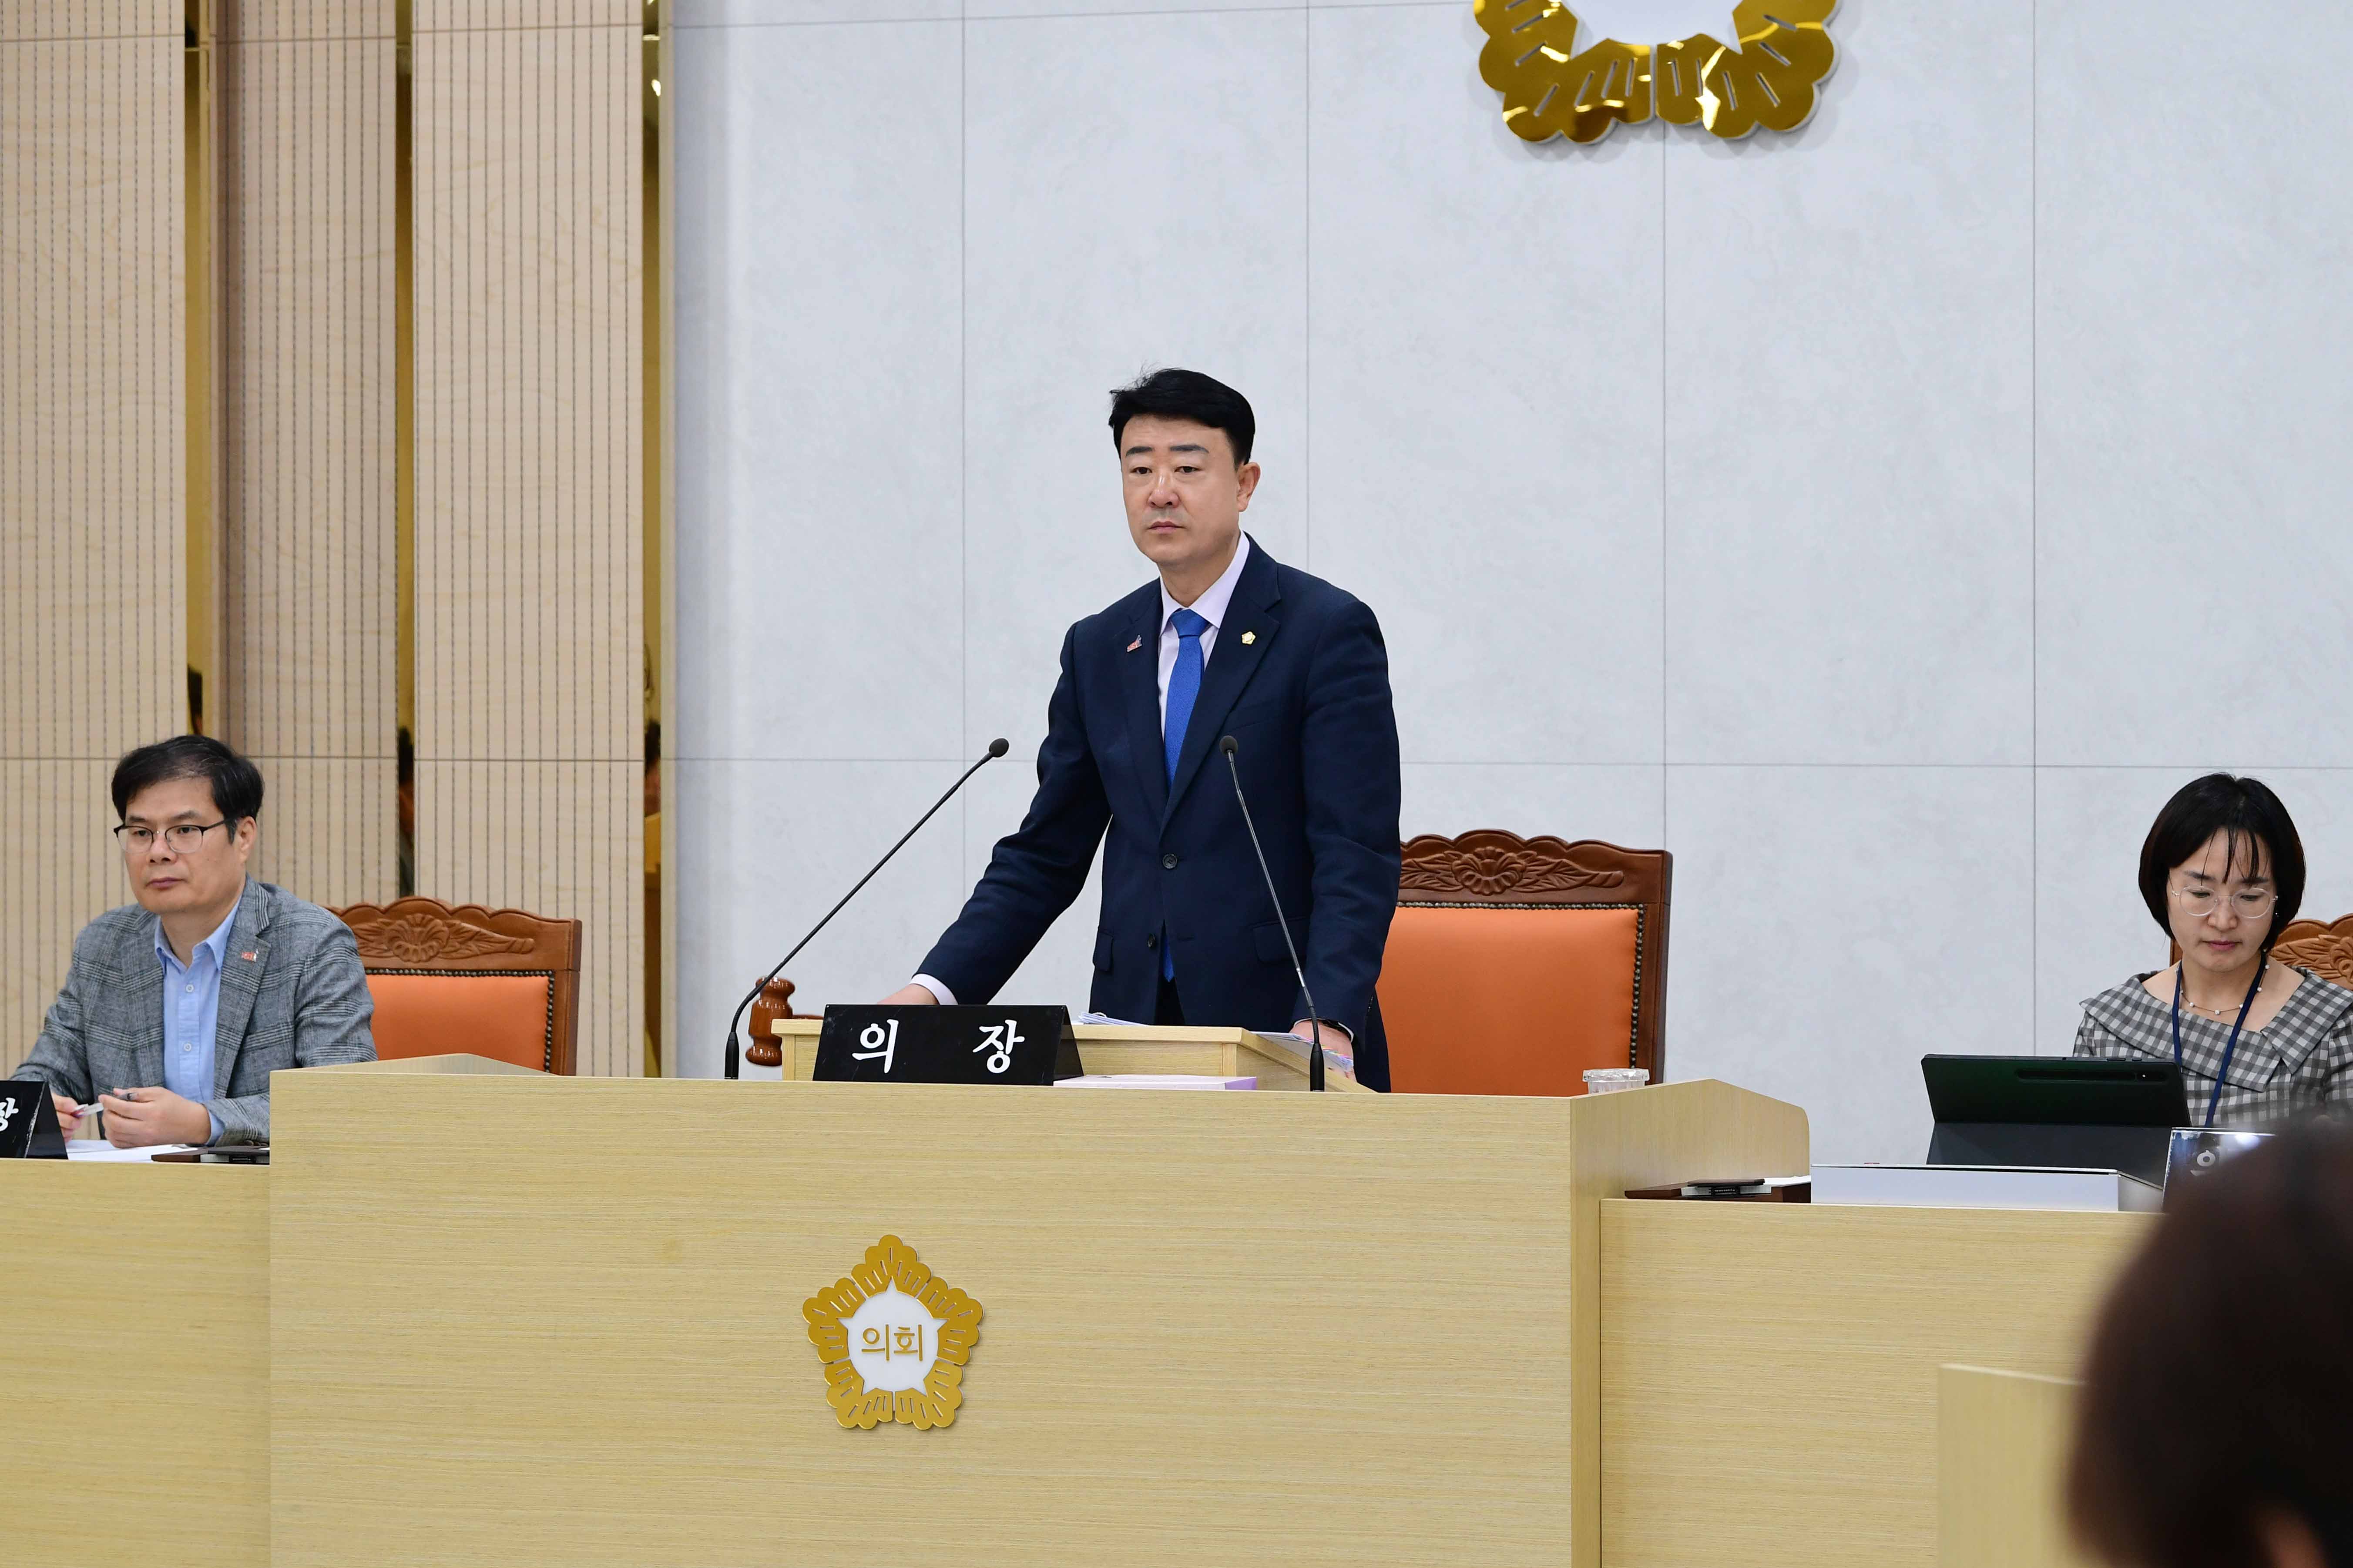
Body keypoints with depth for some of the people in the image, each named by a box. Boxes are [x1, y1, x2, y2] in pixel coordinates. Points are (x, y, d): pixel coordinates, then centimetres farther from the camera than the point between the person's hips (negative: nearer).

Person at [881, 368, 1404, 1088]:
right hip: (1133, 1025, 4)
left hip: (1280, 1032, -4)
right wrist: (935, 990, 1)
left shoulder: (1329, 631, -3)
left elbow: (1356, 856, -11)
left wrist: (1327, 1023, -24)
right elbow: (1044, 857, 15)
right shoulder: (1097, 650, 14)